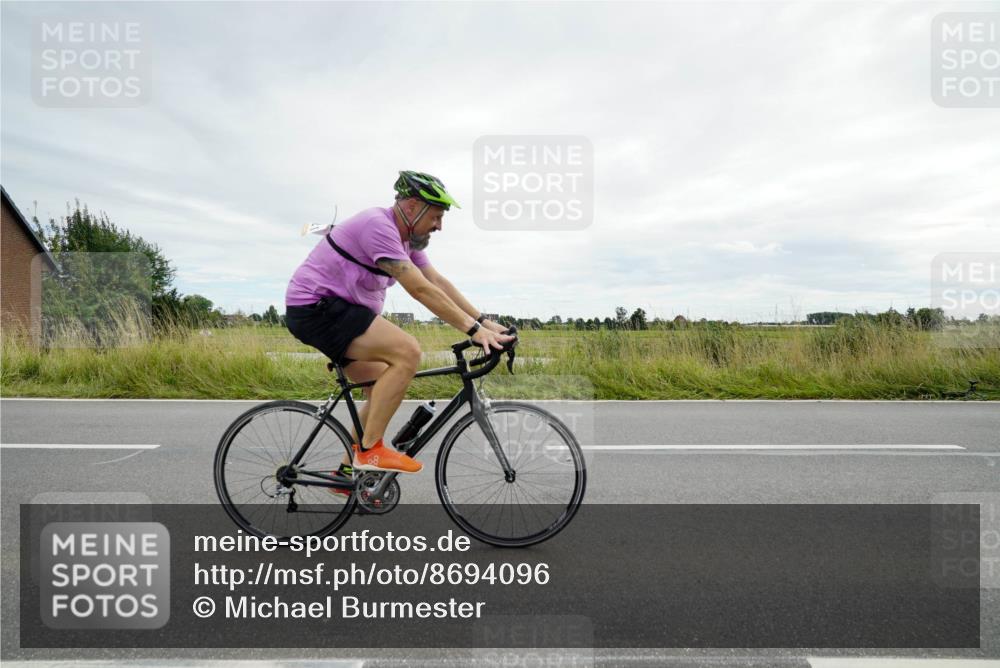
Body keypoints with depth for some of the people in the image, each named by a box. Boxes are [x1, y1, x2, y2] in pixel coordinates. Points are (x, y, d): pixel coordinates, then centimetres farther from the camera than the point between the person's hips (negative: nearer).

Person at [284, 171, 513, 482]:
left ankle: (348, 472, 20)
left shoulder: (406, 238, 10)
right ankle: (370, 450, -14)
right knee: (407, 351, -24)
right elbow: (421, 289, -27)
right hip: (314, 307, -10)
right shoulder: (378, 225, -21)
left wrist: (484, 321, -4)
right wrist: (473, 329, -27)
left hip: (337, 310, 10)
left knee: (384, 390, 9)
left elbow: (439, 282, 5)